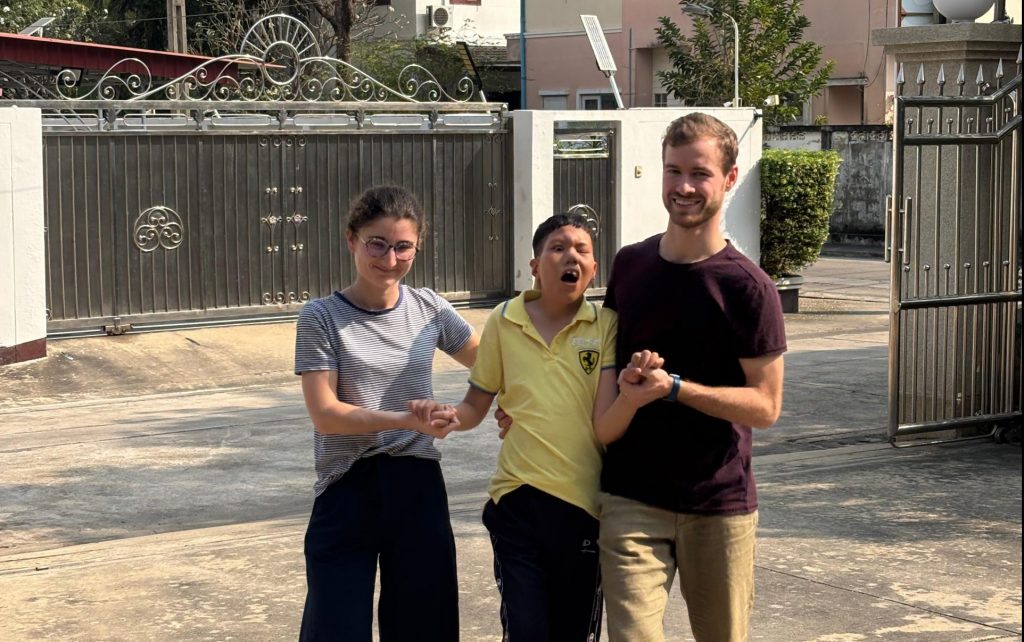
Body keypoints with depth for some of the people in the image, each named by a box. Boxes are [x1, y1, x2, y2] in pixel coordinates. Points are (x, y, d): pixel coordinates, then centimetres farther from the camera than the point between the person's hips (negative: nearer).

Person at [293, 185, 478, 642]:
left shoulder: (429, 309, 3)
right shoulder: (321, 318, -7)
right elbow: (324, 414, -12)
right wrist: (405, 419, -23)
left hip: (418, 488, 3)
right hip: (348, 490, -3)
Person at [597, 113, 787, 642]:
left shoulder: (748, 288, -9)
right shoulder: (629, 265, 6)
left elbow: (765, 406, -10)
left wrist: (674, 388, -21)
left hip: (719, 505, -2)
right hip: (631, 499, 2)